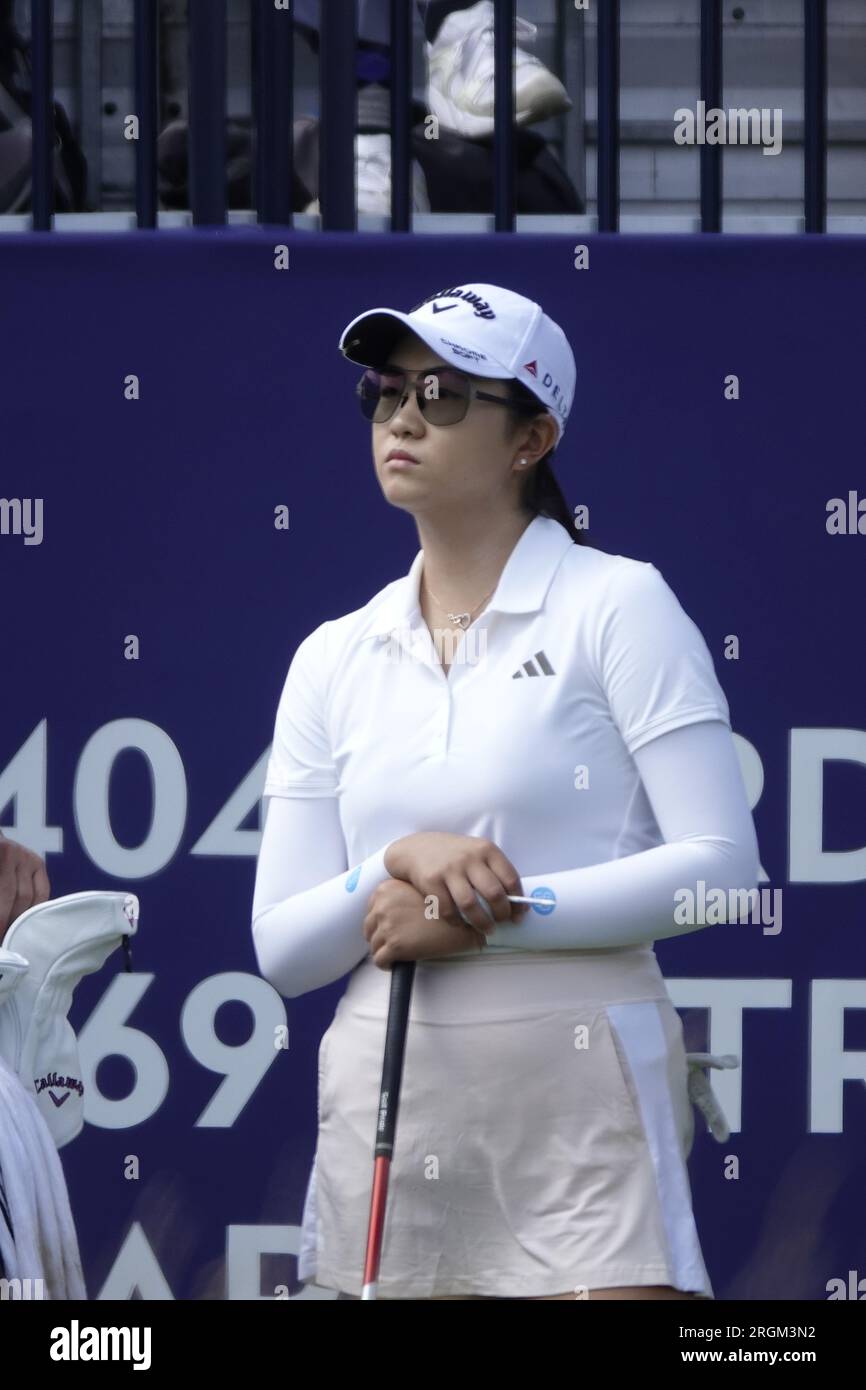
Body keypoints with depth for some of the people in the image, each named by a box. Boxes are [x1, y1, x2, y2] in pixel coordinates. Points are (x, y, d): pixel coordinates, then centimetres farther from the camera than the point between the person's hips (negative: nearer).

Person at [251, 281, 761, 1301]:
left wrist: (487, 915, -13)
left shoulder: (616, 605, 0)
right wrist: (402, 865, -11)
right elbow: (280, 949, 8)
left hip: (579, 1101, -4)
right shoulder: (334, 660, 12)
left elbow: (721, 864, -9)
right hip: (386, 1112, 4)